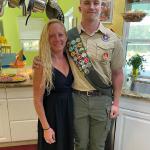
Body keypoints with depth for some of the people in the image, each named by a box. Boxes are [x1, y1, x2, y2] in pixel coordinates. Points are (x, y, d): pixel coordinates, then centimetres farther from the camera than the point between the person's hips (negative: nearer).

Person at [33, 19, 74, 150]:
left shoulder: (69, 57, -3)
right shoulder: (42, 65, -20)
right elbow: (38, 100, -15)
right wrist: (46, 127, -13)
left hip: (69, 110, 6)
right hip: (52, 112, -5)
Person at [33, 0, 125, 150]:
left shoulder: (113, 39, -4)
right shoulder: (69, 36, -4)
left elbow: (117, 73, 1)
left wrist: (115, 102, 1)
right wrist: (39, 60, -15)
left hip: (102, 99, 0)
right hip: (77, 98, 0)